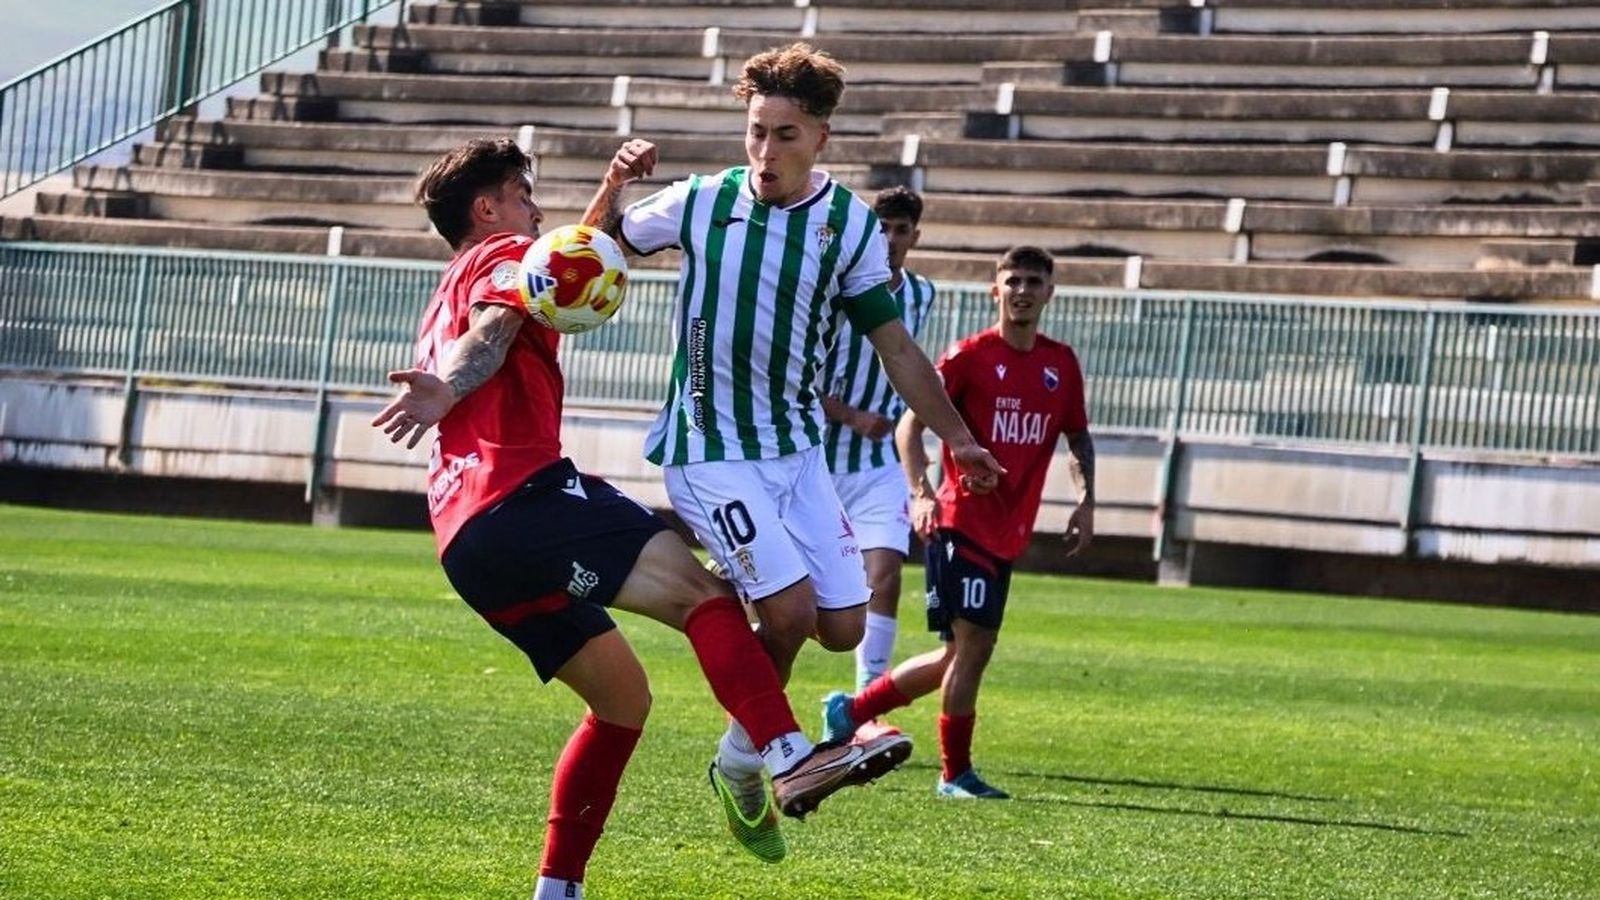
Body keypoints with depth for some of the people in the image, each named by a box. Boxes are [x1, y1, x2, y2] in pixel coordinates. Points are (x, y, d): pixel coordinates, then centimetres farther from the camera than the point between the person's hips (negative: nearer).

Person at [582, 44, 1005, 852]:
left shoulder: (851, 226, -2)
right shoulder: (700, 203, -7)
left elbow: (893, 345, 6)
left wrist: (957, 439, 5)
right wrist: (614, 185, -14)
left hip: (797, 451, 4)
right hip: (709, 452, -4)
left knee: (844, 626, -2)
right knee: (792, 610, -18)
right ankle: (745, 755, 4)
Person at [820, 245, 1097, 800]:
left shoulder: (1061, 364, 10)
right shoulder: (971, 356, -6)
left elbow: (1078, 437, 23)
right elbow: (911, 424, -8)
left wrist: (1085, 500, 9)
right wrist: (920, 492, -22)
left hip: (1008, 534, 7)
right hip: (962, 521, -7)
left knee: (960, 653, 10)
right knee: (973, 643, -11)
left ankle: (850, 710, 24)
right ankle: (956, 773, 0)